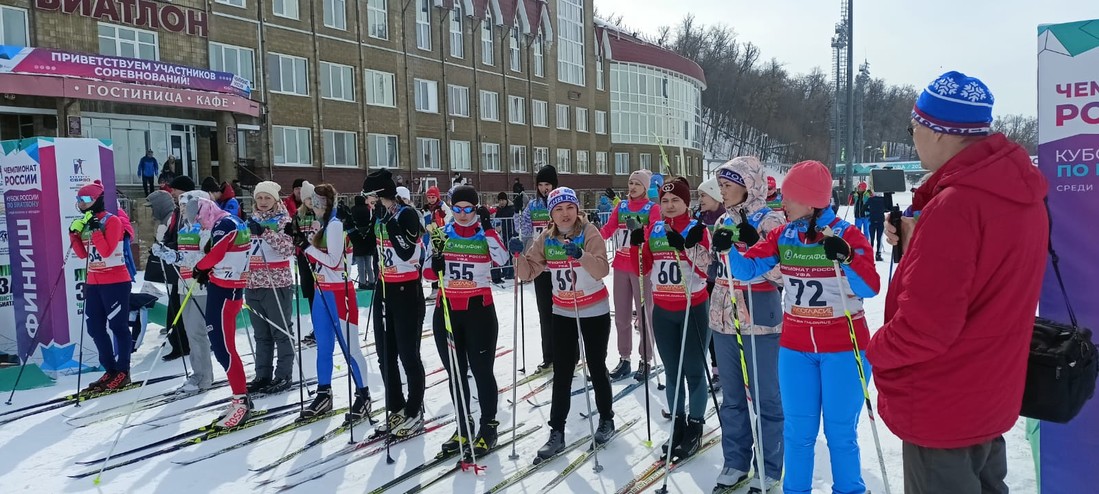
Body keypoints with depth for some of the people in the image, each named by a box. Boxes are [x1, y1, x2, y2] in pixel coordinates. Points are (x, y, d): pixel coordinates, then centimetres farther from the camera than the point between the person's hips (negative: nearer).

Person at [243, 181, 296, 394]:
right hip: (253, 284, 6)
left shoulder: (283, 220, -5)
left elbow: (288, 249, -20)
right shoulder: (252, 220, 12)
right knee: (261, 334, 13)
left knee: (281, 332, 0)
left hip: (277, 284, -6)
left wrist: (265, 232, -30)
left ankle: (284, 375, 9)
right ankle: (263, 375, 21)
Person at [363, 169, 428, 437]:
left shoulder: (407, 214, -14)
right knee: (385, 354, 12)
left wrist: (392, 223, -28)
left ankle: (415, 412, 12)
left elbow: (407, 253, -25)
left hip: (407, 291, -8)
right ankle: (396, 409, 25)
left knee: (408, 355, -1)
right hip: (384, 290, 8)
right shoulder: (378, 214, 7)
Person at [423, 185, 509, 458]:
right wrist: (436, 267, -13)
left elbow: (502, 260, -18)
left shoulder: (486, 234, 0)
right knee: (455, 372, 11)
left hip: (479, 309, -3)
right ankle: (463, 427, 25)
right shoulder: (440, 234, 6)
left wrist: (488, 229, -19)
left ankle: (488, 427, 17)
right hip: (447, 310, 3)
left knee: (481, 370, 2)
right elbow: (428, 272, 8)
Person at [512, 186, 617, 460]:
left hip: (594, 312, -3)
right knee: (561, 373, 4)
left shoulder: (589, 233, -15)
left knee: (596, 368, 10)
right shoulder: (546, 238, -2)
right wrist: (519, 255, -20)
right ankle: (557, 432, 11)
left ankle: (606, 419, 31)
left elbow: (602, 270, -28)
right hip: (562, 313, 4)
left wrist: (581, 255, -44)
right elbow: (528, 272, -2)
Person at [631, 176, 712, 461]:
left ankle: (695, 429, 15)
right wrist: (635, 245, -10)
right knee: (671, 371, 12)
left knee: (693, 371, 3)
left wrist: (686, 246, -28)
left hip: (693, 309, -4)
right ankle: (678, 425, 24)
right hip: (662, 311, 4)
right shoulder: (653, 231, 5)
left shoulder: (697, 230, -7)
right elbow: (643, 270, 5)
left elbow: (706, 270, -16)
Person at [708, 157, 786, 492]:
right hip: (723, 319, 7)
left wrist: (752, 245, -24)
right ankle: (735, 462, 28)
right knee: (732, 397, 15)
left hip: (759, 321, -7)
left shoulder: (771, 220, -9)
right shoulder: (723, 222, 10)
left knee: (765, 397, 4)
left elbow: (780, 273, -15)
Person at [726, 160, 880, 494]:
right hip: (796, 347, 4)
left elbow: (871, 288, -20)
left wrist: (845, 258, -35)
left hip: (844, 348, -4)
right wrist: (728, 249, -19)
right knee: (798, 431, 11)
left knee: (840, 433, 6)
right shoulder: (782, 236, 1)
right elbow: (747, 270, -2)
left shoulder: (847, 234, -12)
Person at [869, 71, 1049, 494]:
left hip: (941, 412, -9)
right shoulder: (1021, 194, 3)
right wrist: (916, 244, -2)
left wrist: (876, 350, -10)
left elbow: (924, 325, -29)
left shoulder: (954, 205, -27)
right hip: (990, 399, 9)